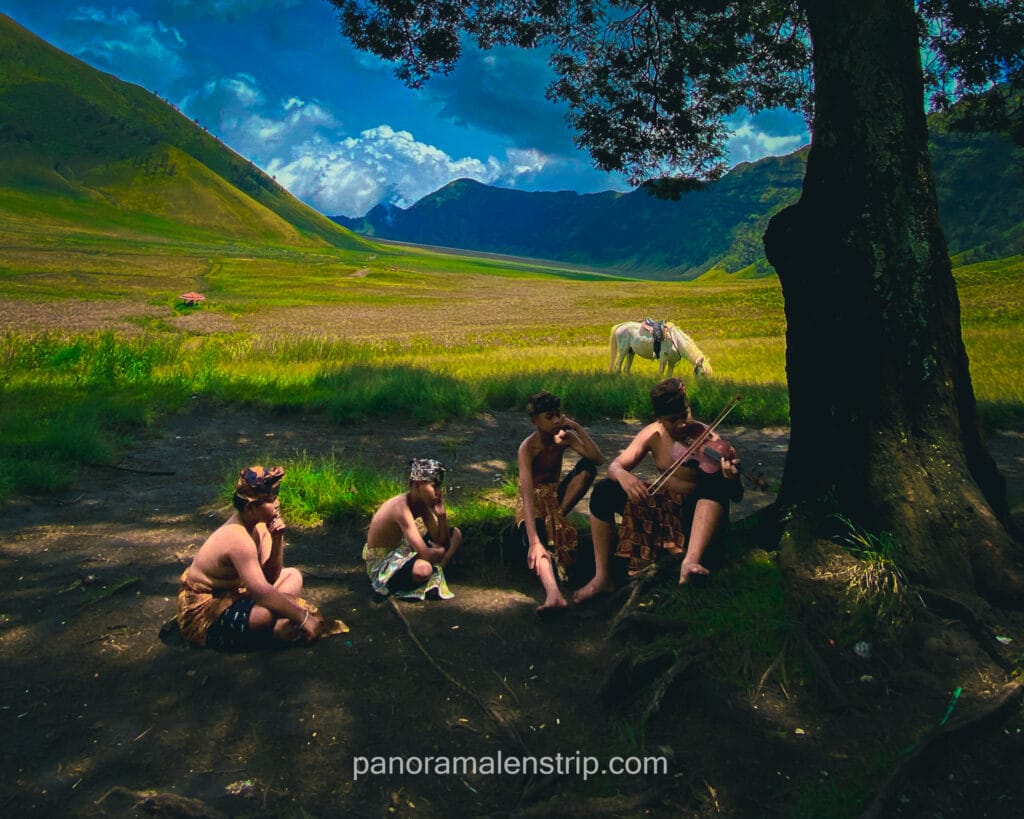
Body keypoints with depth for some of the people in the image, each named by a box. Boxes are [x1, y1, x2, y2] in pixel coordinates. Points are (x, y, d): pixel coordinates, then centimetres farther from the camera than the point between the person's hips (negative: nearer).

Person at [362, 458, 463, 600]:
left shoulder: (423, 503, -5)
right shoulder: (402, 507, -31)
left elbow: (441, 542, -1)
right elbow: (425, 554, -34)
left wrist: (442, 515, -17)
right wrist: (443, 551, -12)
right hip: (383, 561, -9)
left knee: (456, 534, 6)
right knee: (423, 569, -40)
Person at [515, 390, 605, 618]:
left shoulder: (564, 437, -8)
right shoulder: (528, 447, -25)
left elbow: (598, 459, -16)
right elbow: (527, 494, -36)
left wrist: (577, 428, -24)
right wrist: (534, 541, -47)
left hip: (557, 493, 6)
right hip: (534, 498, -5)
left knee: (587, 467, -21)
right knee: (539, 542, -39)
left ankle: (559, 516, -13)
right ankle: (553, 595, -63)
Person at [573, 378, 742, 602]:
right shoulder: (654, 434, -3)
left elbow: (736, 496, -14)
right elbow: (615, 466, -4)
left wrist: (732, 480, -39)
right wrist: (622, 475, -29)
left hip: (697, 514, -3)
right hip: (660, 507, 4)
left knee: (715, 483, -34)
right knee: (603, 490, -16)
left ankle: (690, 562, -49)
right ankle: (603, 577, -14)